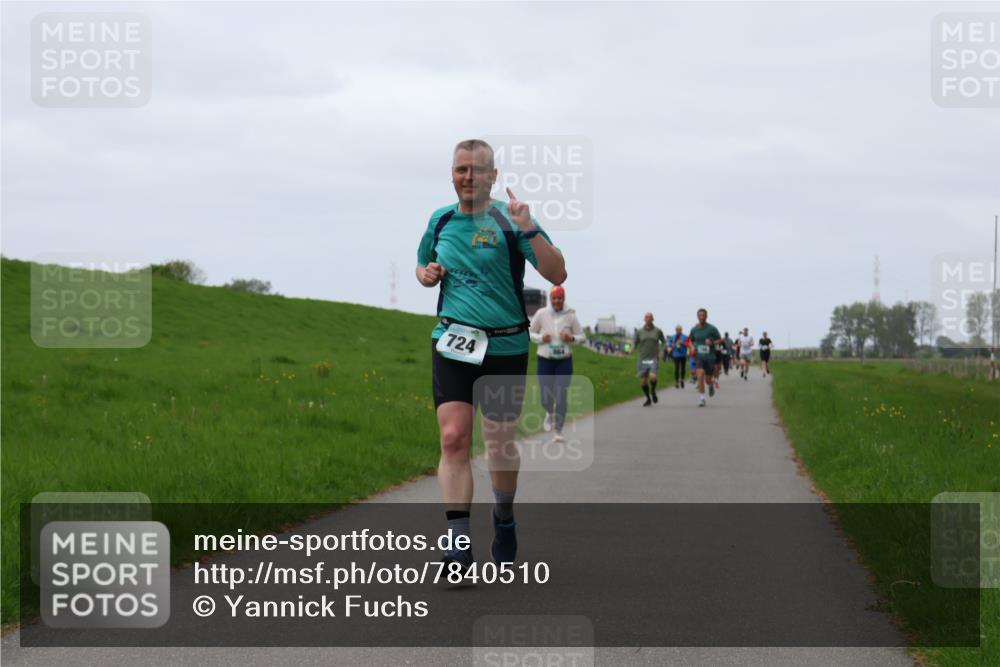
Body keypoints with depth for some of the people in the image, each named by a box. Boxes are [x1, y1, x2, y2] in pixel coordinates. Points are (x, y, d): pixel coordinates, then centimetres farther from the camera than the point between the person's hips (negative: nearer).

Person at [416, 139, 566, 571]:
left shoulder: (509, 220, -5)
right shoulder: (440, 220, 8)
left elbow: (557, 275, -15)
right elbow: (423, 266, 27)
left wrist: (528, 230, -26)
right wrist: (427, 274, 3)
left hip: (505, 345, -2)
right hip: (452, 343, 2)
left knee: (500, 443, 9)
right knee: (453, 438, -14)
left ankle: (504, 519, 36)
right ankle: (458, 542, -19)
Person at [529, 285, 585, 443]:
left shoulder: (570, 316, -3)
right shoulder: (541, 314, -3)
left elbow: (582, 337, 5)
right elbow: (530, 332, 7)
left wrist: (571, 338, -16)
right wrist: (541, 338, -13)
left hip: (564, 361, 0)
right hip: (545, 360, 0)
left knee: (561, 397, -6)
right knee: (546, 398, 0)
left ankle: (558, 431, 5)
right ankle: (550, 413, 37)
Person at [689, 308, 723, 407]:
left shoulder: (712, 328, -6)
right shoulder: (694, 329, 2)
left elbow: (719, 339, 3)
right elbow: (691, 341, 19)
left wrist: (712, 342, -17)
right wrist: (692, 348, -1)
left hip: (710, 357, -1)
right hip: (699, 357, 1)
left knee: (708, 379, 6)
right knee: (700, 376, -20)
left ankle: (711, 384, 46)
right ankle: (701, 399, -13)